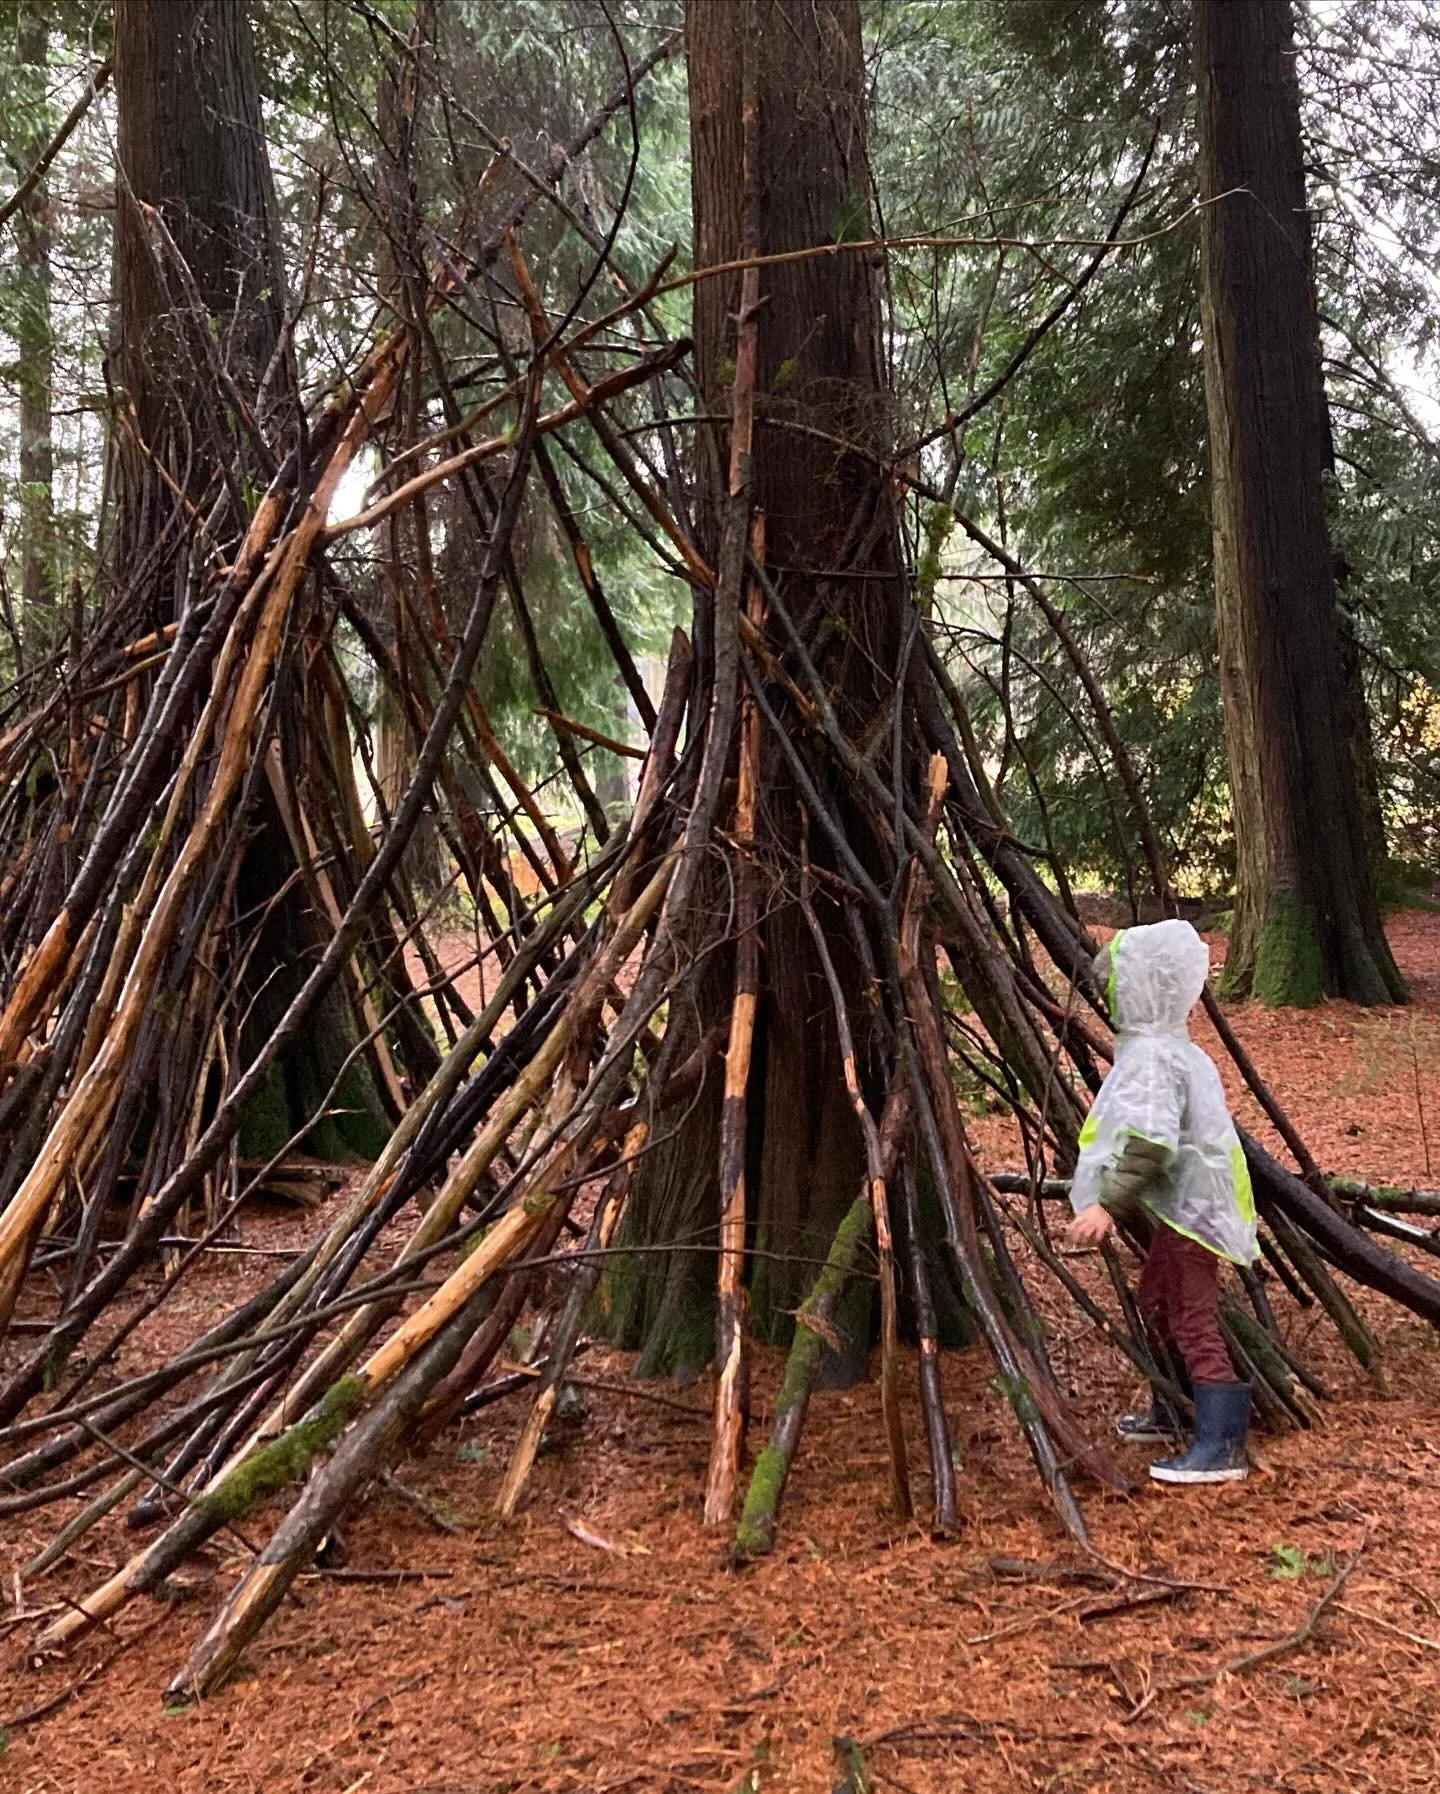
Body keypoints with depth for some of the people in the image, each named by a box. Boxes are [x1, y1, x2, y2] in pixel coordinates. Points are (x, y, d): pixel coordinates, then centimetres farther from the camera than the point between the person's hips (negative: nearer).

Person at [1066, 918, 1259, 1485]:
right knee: (1158, 1303, 23)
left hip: (1187, 1207, -11)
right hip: (1180, 1202, 11)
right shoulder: (1166, 1046, 11)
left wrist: (1108, 1203, -33)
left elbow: (1149, 1142, -32)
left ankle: (1222, 1446, 0)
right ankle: (1171, 1412, 38)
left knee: (1193, 1323, -5)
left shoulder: (1152, 1055, -22)